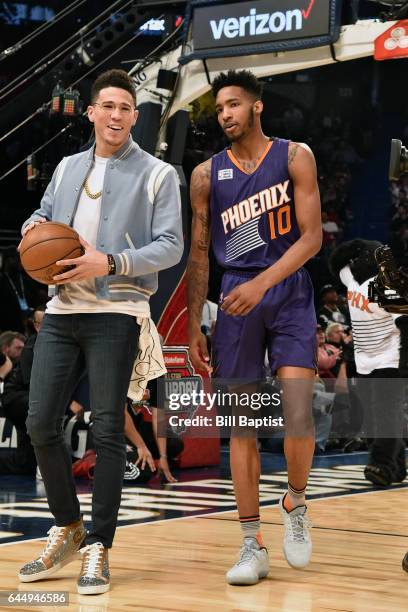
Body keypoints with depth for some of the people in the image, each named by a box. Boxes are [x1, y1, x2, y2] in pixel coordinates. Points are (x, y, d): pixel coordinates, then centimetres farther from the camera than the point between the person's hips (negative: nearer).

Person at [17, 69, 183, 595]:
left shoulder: (157, 174, 1)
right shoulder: (67, 168, 17)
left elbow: (170, 246, -6)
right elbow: (44, 215, 25)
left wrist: (110, 264, -19)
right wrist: (35, 226, -1)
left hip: (116, 314, -5)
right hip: (62, 311, 5)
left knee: (107, 431, -5)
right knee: (40, 423, 1)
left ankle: (97, 549, 4)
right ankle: (67, 529, 20)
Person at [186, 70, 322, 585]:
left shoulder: (294, 157, 0)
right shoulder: (207, 174, 7)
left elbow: (311, 237, -7)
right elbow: (199, 254, 11)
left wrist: (262, 283, -19)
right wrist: (193, 327, 7)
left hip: (289, 293, -2)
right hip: (236, 297, 2)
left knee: (297, 415, -15)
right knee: (242, 424, 1)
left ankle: (295, 503, 15)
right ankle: (252, 546, 8)